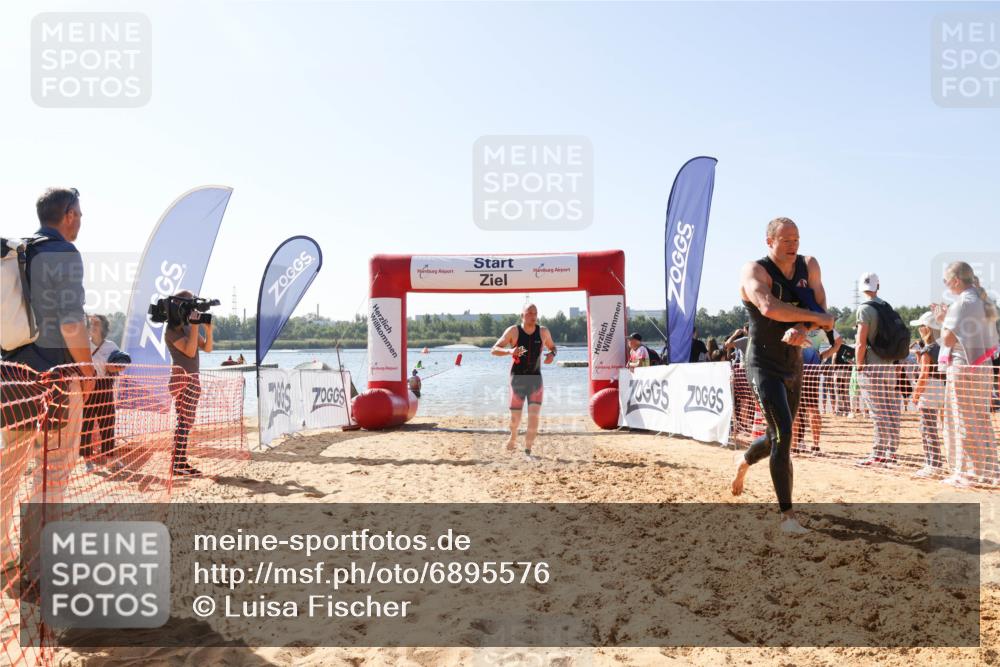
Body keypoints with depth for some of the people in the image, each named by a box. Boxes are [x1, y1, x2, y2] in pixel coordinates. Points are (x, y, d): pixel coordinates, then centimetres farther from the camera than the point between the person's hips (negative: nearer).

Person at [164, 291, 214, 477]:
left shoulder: (189, 327, 15)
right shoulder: (172, 331, -8)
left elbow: (207, 348, 11)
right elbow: (190, 351, -19)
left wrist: (208, 330, -5)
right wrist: (195, 328, -18)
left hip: (193, 379, 8)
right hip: (182, 378, -8)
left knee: (186, 422, 9)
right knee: (184, 422, -10)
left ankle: (182, 462, 13)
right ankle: (177, 464, -9)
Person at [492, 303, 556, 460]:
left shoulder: (543, 332, 1)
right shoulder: (513, 331, -7)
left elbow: (552, 346, 18)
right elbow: (494, 350, -6)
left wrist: (552, 354, -6)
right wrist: (510, 351, -26)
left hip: (536, 378, 2)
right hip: (518, 378, -2)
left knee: (534, 416, -10)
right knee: (515, 418, 4)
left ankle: (528, 451, -3)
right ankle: (513, 438, 37)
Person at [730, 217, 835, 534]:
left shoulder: (809, 266, 4)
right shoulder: (754, 270, -14)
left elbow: (821, 309, -5)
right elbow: (769, 307, -33)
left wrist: (801, 330, -26)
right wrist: (815, 317, -25)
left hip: (794, 366, 7)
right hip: (763, 366, -6)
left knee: (778, 437, 17)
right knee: (783, 434, -16)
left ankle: (744, 462, 50)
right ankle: (787, 515, -6)